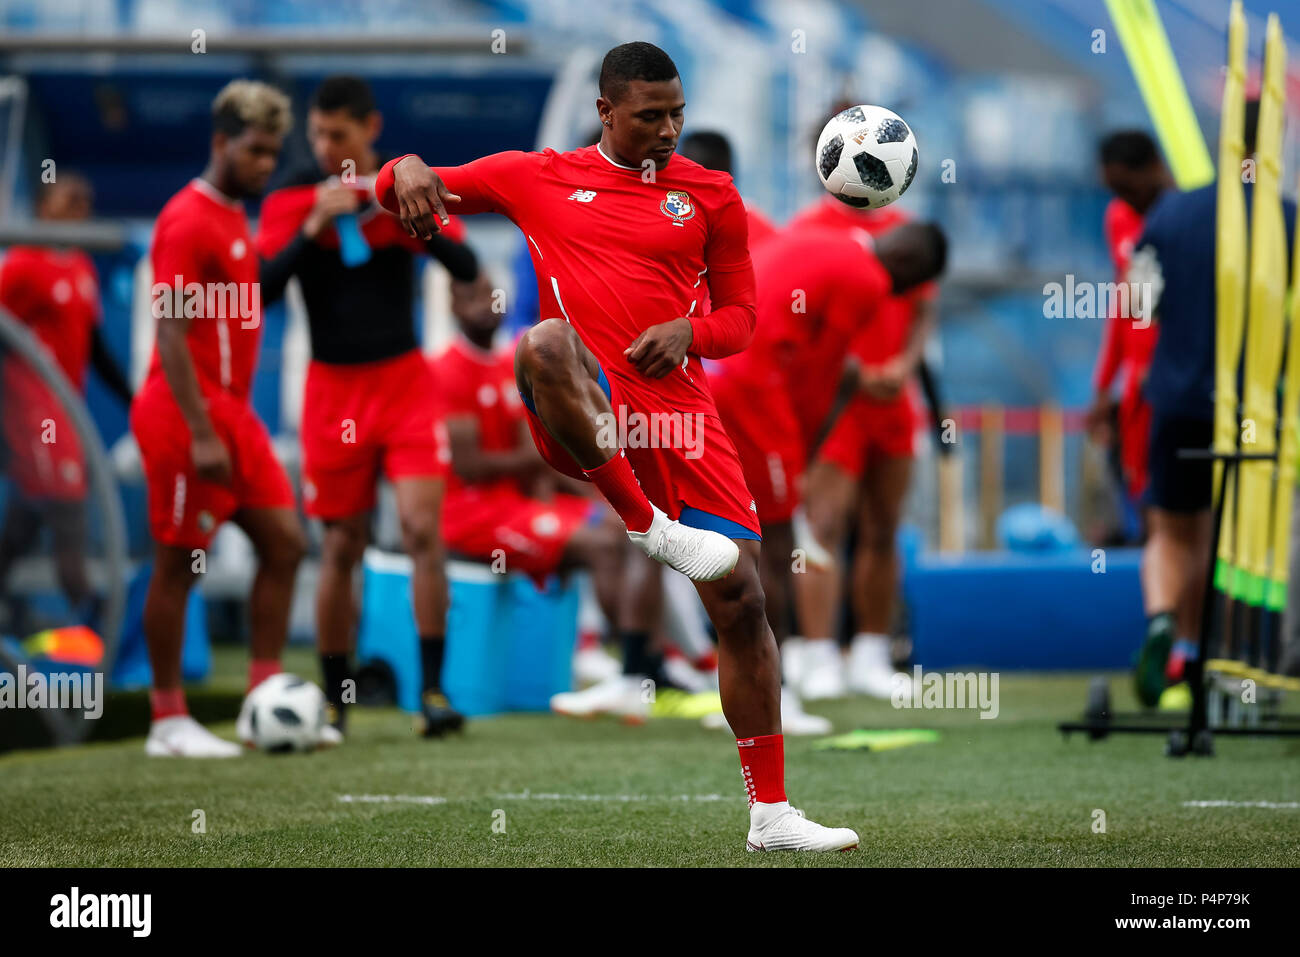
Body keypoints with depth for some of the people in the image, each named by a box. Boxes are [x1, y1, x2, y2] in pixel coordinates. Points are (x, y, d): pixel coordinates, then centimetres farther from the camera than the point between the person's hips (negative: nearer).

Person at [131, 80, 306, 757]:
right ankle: (168, 722, 4)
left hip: (232, 414, 9)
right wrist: (201, 434, -23)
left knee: (284, 542, 4)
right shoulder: (188, 221, -13)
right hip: (189, 417, -9)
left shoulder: (234, 218, 16)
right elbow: (171, 333, -19)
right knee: (178, 565, -3)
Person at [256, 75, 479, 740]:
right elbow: (262, 289, -11)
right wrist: (314, 227, -22)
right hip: (333, 388, 0)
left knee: (422, 530, -12)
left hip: (405, 380, 0)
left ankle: (432, 691, -10)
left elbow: (466, 267, -5)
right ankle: (334, 703, 14)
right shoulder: (292, 199, -2)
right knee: (341, 548, 4)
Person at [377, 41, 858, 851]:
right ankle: (648, 525, -27)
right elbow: (408, 189, 14)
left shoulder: (710, 195, 14)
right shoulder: (537, 177, 11)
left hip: (679, 413, 2)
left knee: (742, 601, -2)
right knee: (546, 344, -39)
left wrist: (689, 332, -6)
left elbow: (740, 315, 17)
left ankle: (772, 814, 9)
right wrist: (410, 171, -11)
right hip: (582, 417, -2)